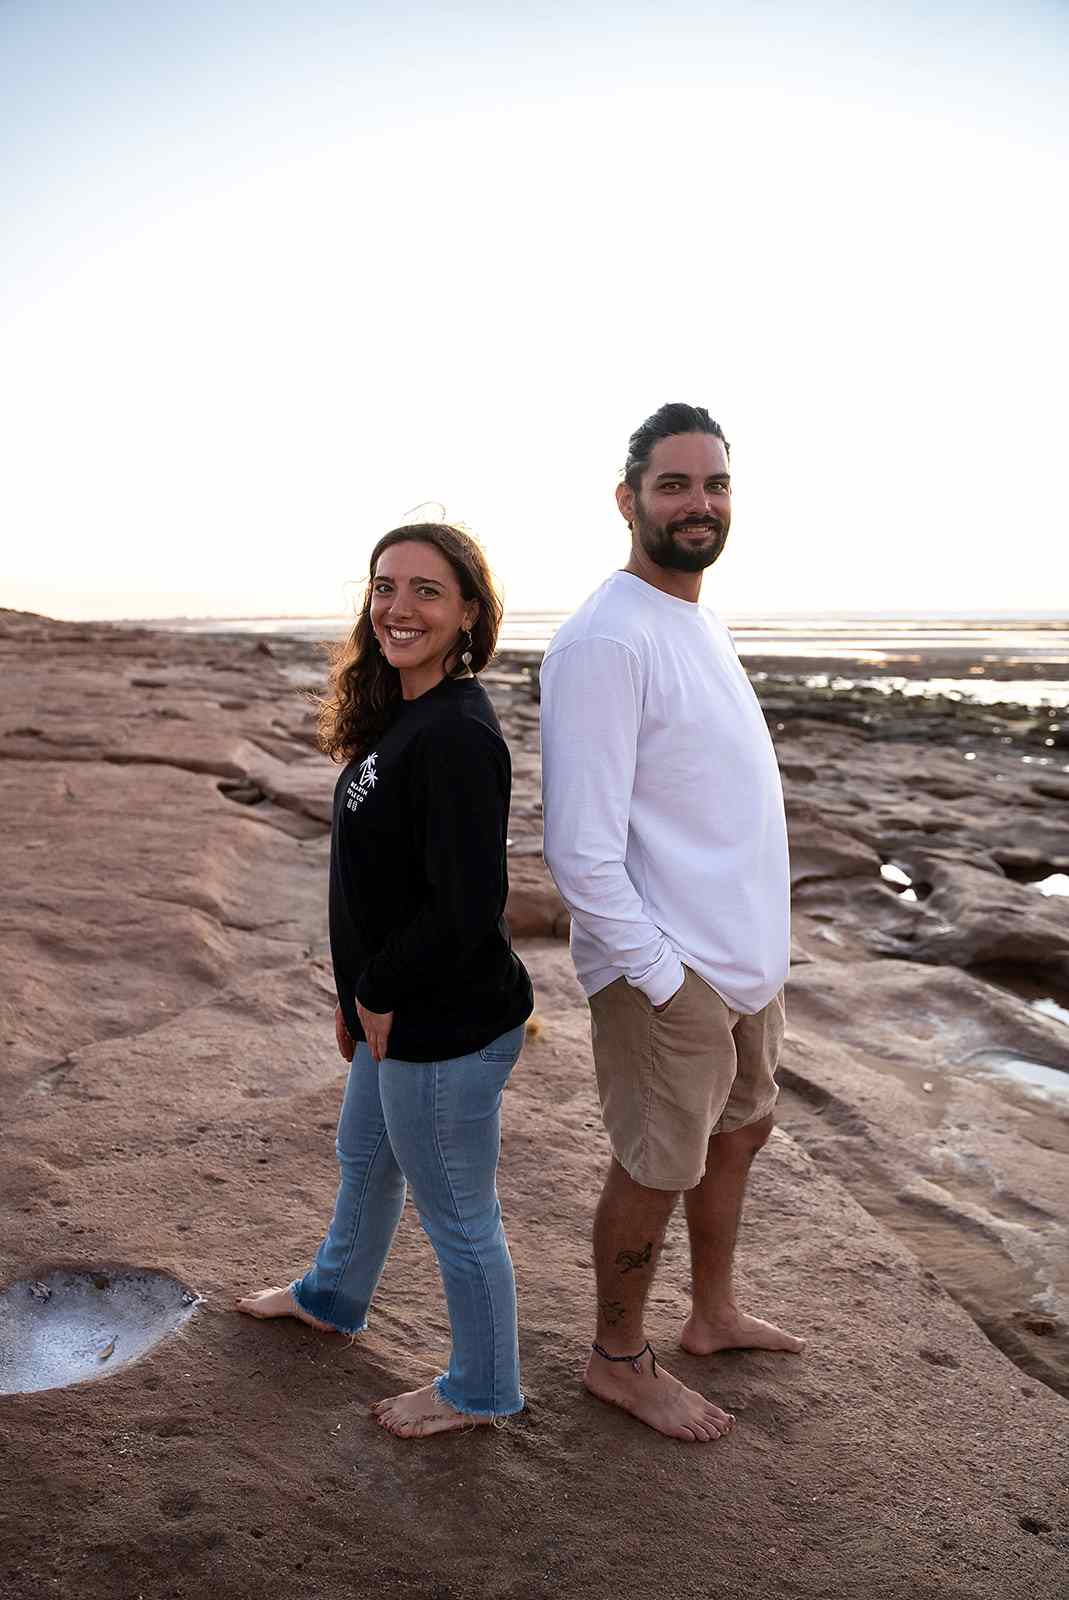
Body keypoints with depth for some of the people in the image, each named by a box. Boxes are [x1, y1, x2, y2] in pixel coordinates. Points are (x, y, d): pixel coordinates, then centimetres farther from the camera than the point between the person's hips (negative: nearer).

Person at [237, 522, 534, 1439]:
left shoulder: (456, 737, -27)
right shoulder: (399, 717, 4)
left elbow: (468, 906, -31)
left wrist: (381, 992, -16)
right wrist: (358, 994, 15)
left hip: (448, 1031, -10)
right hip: (398, 1016, 10)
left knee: (457, 1212, 12)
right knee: (366, 1160, 31)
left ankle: (483, 1390, 37)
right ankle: (333, 1297, 59)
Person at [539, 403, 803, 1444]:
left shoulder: (701, 624, 10)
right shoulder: (606, 641, -20)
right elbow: (580, 849, -24)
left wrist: (754, 952, 15)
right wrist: (663, 980, -20)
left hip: (748, 956, 10)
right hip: (668, 971, -9)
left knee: (738, 1131, 23)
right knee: (657, 1170, 7)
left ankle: (713, 1316, 46)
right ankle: (619, 1362, 31)